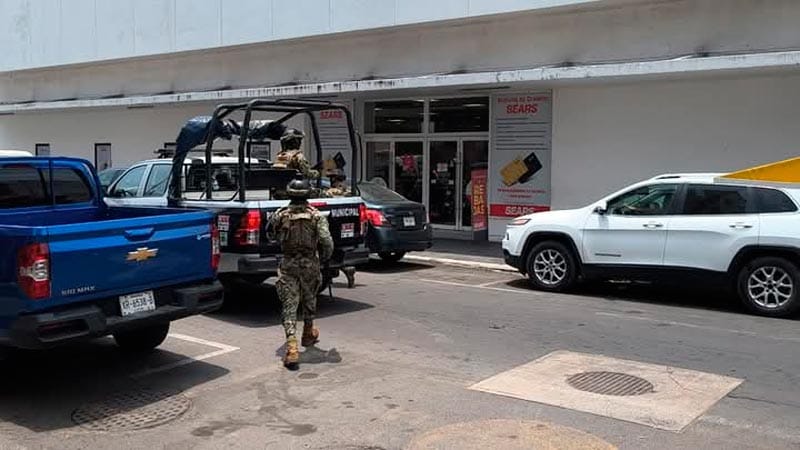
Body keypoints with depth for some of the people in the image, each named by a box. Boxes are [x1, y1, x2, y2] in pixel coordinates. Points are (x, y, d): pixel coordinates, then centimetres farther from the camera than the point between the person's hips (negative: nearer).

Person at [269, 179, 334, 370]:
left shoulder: (280, 215, -3)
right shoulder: (316, 216, -8)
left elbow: (271, 232, 13)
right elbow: (326, 242, -15)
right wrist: (323, 259, 2)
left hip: (288, 266, -1)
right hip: (310, 265, 1)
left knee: (289, 305, -2)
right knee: (309, 300, 23)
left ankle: (292, 346, -17)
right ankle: (308, 334, 43)